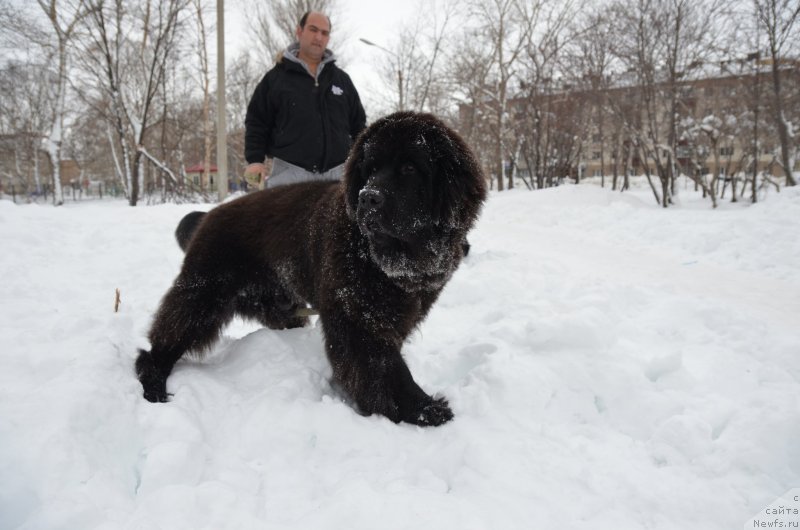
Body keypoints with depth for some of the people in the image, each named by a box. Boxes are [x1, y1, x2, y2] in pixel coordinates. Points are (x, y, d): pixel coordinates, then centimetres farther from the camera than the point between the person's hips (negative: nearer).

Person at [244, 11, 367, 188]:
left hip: (337, 174, 3)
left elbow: (358, 124, 20)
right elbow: (256, 121, 7)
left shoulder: (341, 78, 16)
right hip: (289, 173, -2)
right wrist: (255, 159, -5)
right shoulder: (276, 77, 7)